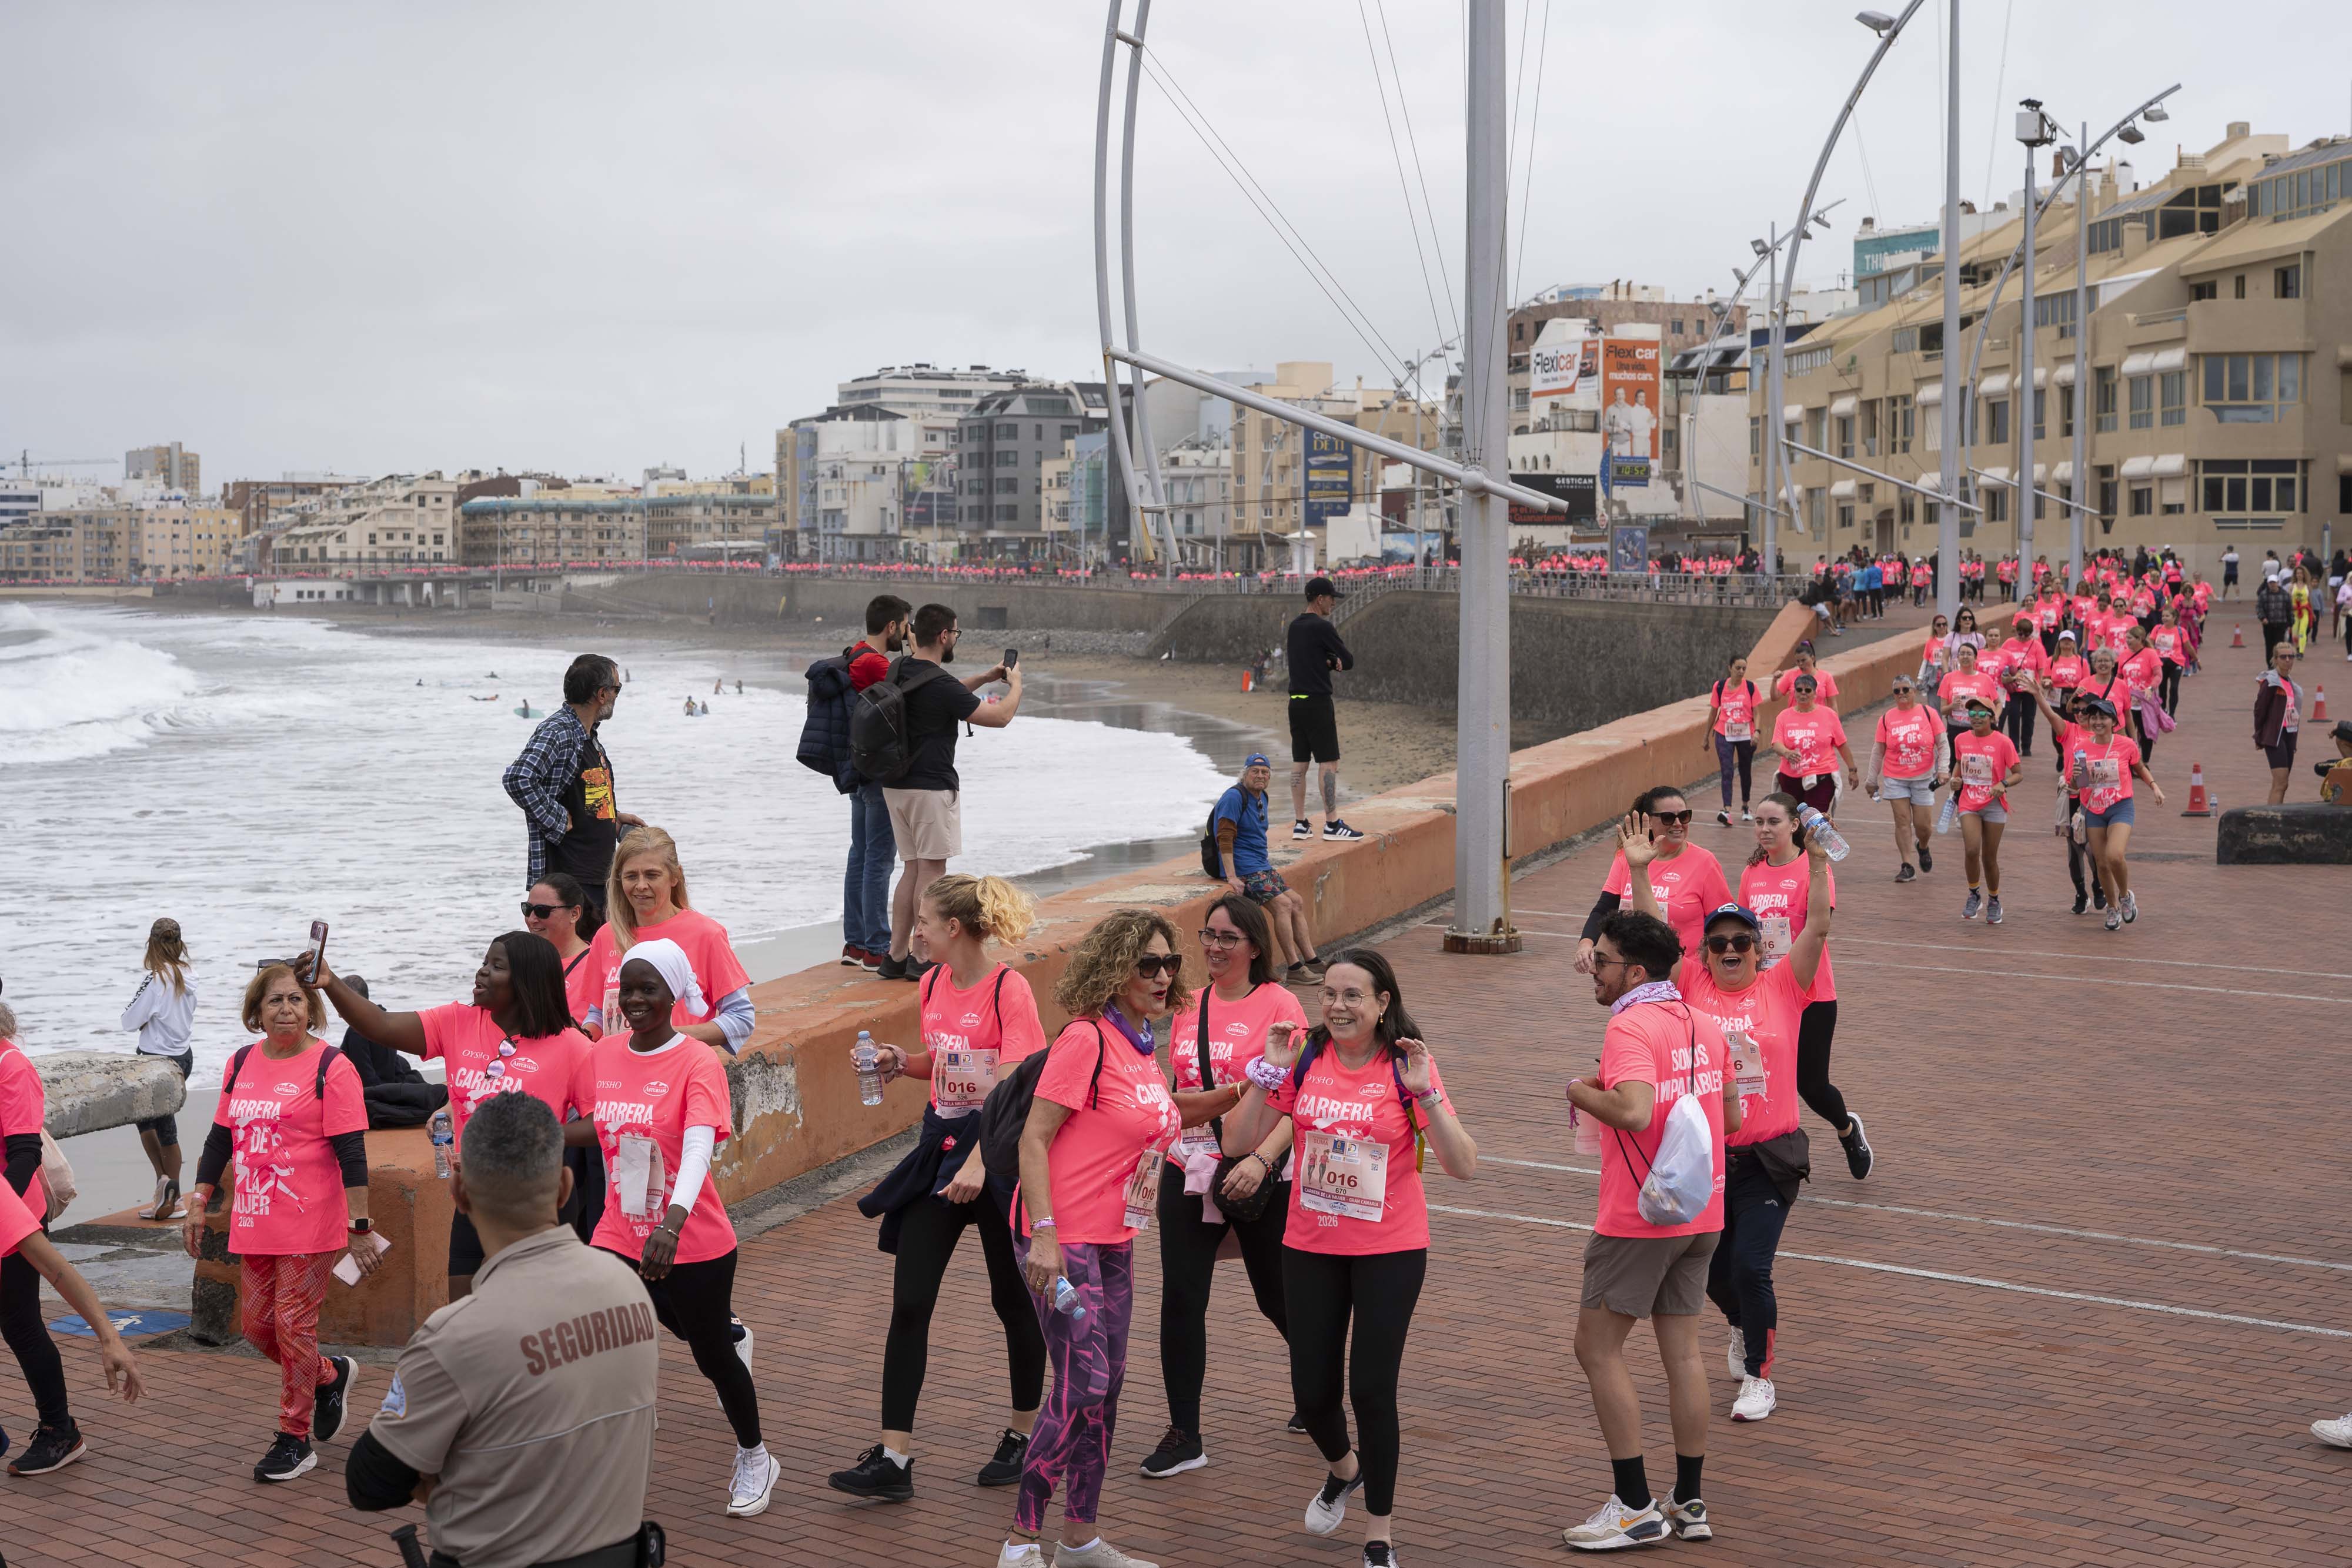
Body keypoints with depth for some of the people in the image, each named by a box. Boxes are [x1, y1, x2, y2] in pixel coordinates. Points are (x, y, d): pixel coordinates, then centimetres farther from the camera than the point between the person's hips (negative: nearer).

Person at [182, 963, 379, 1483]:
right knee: (258, 1327, 11)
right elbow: (220, 1138, 17)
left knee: (294, 1326, -2)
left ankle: (295, 1440, 11)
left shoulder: (330, 1067, -10)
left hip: (311, 1225, -6)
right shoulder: (242, 1064, 9)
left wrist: (360, 1227, -15)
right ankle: (331, 1375, 36)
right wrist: (198, 1204, 13)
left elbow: (351, 1152, -12)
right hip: (254, 1223, 6)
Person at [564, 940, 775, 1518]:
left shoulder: (698, 1064, -18)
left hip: (693, 1245, -5)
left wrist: (672, 1221, -48)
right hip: (619, 1238, 5)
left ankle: (754, 1459, 37)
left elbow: (698, 1148, -32)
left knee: (714, 1356, 11)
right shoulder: (603, 1056, 0)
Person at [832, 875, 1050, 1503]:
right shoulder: (933, 984, 6)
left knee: (1013, 1299, 9)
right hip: (940, 1147, 6)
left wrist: (978, 1161, -30)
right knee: (909, 1302, -1)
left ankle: (1023, 1434, 30)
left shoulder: (1008, 990, -16)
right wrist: (903, 1062, 0)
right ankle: (893, 1459, 0)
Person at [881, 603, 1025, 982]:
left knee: (913, 868, 13)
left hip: (897, 785, 8)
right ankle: (924, 960, 0)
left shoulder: (899, 671, 7)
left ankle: (895, 956, 13)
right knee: (932, 869, -2)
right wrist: (1015, 684, 7)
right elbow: (1000, 717, -12)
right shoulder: (940, 684, -19)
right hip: (932, 787, -8)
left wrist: (984, 678, 27)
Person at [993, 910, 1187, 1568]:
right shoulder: (1086, 1038, -15)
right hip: (1064, 1240, -9)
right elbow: (1034, 1138, -17)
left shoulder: (1139, 1046, 10)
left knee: (1106, 1388, 12)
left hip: (1115, 1241, 9)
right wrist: (1045, 1237, -23)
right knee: (1082, 1388, -10)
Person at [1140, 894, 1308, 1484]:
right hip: (1188, 1170, 4)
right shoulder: (1188, 1006, 8)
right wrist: (1237, 1091, -2)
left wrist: (1261, 1159, -26)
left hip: (1259, 1176, -4)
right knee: (1181, 1298, -2)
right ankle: (1184, 1435, 8)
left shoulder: (1278, 1004, -9)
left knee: (1277, 1298, 11)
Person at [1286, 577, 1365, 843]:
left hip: (1296, 701, 9)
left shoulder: (1294, 627, 14)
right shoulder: (1322, 627, -12)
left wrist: (1330, 661, 4)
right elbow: (1349, 661, -8)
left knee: (1299, 762, 9)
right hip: (1317, 702, -9)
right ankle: (1332, 823, -6)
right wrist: (1338, 660, 14)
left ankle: (1300, 823, 11)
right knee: (1328, 762, -5)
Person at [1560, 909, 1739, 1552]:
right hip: (1700, 1213, 8)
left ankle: (1635, 1508, 4)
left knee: (1598, 1349, 3)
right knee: (1683, 1352, 13)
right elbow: (1731, 1116, 14)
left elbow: (1634, 1111, -31)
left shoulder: (1630, 1026, -17)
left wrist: (1582, 1093, -14)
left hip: (1639, 1218, -8)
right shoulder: (1704, 1025, 8)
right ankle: (1689, 1504, 19)